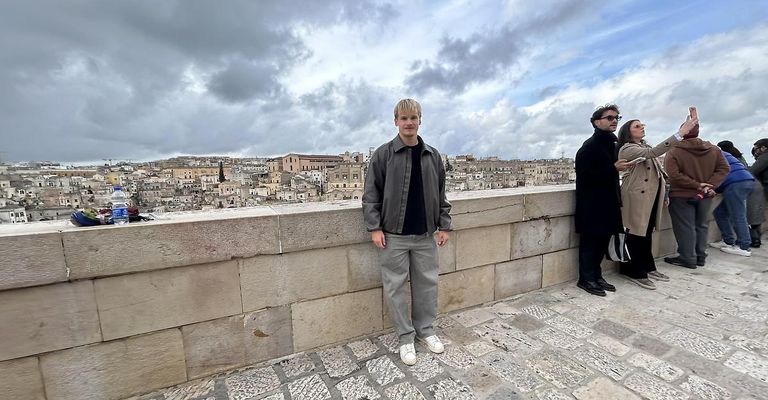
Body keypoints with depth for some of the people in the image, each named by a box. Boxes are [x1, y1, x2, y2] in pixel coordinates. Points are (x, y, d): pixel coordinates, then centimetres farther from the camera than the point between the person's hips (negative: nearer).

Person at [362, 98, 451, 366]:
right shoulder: (383, 154, -4)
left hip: (425, 235, 3)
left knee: (427, 284, 13)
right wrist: (374, 227, -10)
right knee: (395, 287, 6)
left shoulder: (432, 155, 6)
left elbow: (441, 194, 10)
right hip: (393, 235, -3)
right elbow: (371, 194, -4)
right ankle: (406, 337, 25)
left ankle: (425, 329, 35)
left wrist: (444, 225, 6)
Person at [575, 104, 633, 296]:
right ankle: (586, 279, 11)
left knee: (603, 241, 13)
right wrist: (614, 168, -21)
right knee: (590, 242, 0)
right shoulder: (590, 146, -12)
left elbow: (608, 174, 20)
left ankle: (596, 276, 24)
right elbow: (585, 175, -19)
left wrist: (617, 200, 17)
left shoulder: (611, 143, 14)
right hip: (592, 205, -8)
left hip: (607, 203, 9)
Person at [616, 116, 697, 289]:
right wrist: (680, 133, -31)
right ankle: (636, 272, 6)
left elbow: (656, 168, 20)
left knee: (647, 233, 15)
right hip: (638, 197, -8)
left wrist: (664, 190, 14)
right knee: (636, 234, -3)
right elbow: (653, 153, -27)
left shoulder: (645, 146, 17)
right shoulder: (627, 149, -10)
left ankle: (648, 267, 26)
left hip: (653, 196, 9)